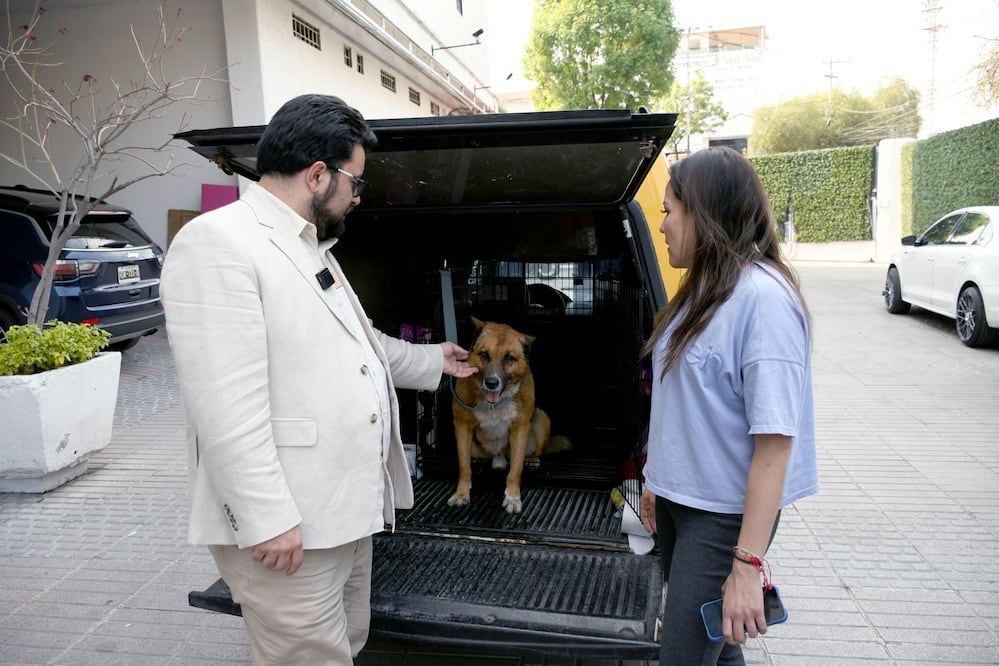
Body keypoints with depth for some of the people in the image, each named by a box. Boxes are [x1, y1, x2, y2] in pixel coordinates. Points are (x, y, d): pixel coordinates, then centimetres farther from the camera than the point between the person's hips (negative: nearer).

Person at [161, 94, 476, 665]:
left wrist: (434, 360, 38)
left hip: (350, 511, 10)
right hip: (283, 527, -9)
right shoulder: (218, 243, -15)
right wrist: (266, 518, -22)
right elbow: (225, 402, -22)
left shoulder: (314, 250, 17)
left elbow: (363, 344, 30)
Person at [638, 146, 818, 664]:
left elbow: (776, 439, -24)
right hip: (679, 501, 8)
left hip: (725, 516, -8)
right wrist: (657, 480, 17)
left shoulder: (763, 296, -21)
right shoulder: (705, 290, 6)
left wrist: (748, 564, -24)